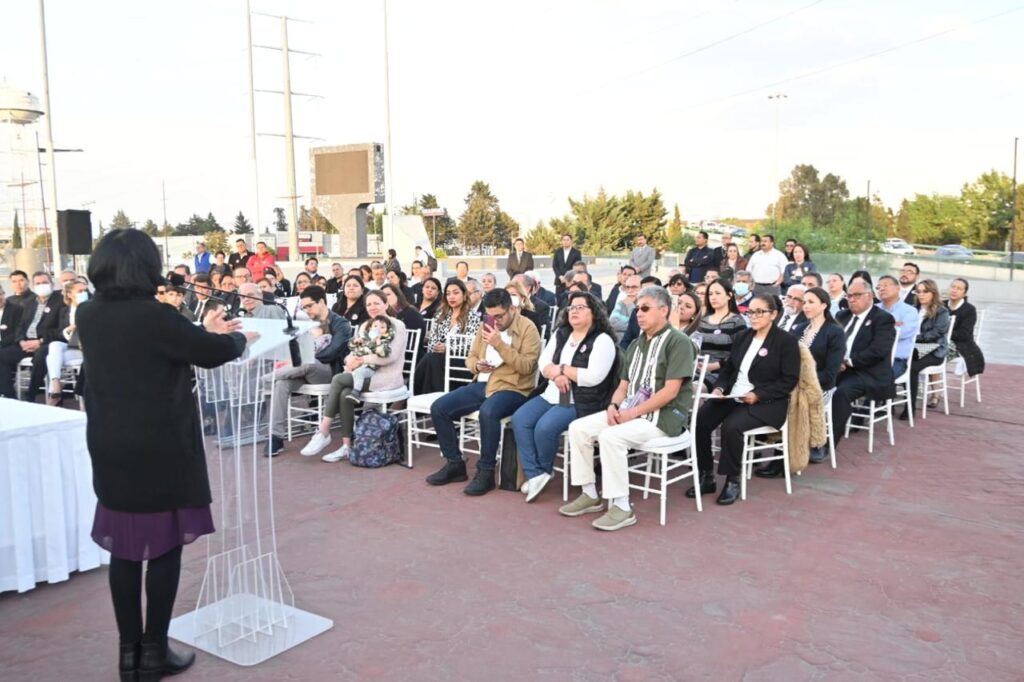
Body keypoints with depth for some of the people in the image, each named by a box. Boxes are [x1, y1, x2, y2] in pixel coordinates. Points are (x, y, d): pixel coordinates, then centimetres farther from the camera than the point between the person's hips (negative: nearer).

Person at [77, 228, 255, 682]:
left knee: (124, 547, 12)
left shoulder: (89, 315, 2)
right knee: (163, 546, 6)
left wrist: (204, 331, 20)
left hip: (110, 449, 6)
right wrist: (239, 337, 11)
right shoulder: (153, 316, -19)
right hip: (159, 450, -6)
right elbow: (213, 352, -10)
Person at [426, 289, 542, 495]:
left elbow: (526, 366, -17)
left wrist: (499, 344, -22)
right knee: (438, 408, -9)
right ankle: (454, 464, 4)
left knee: (488, 412, -39)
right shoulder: (487, 326, 14)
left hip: (512, 388, -7)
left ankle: (486, 471, -22)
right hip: (482, 384, 7)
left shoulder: (527, 328, -7)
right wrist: (477, 365, -5)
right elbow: (470, 357, 20)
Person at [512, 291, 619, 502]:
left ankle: (544, 470, 1)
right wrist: (556, 375, -13)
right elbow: (543, 362, 9)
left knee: (544, 427, -28)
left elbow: (593, 377, -20)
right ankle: (535, 474, -15)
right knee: (519, 420, -16)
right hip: (551, 395, 7)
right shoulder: (560, 334, 15)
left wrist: (562, 369, -11)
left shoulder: (602, 340, -8)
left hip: (580, 403, -7)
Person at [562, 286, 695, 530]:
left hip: (663, 416, -8)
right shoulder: (636, 344, 17)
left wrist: (632, 413, -19)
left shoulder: (678, 342, -9)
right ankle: (590, 494, 2)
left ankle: (622, 507, -21)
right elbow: (623, 385, 17)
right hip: (630, 411, 8)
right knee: (578, 428, -6)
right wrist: (613, 406, -6)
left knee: (610, 436, -31)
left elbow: (670, 391, -17)